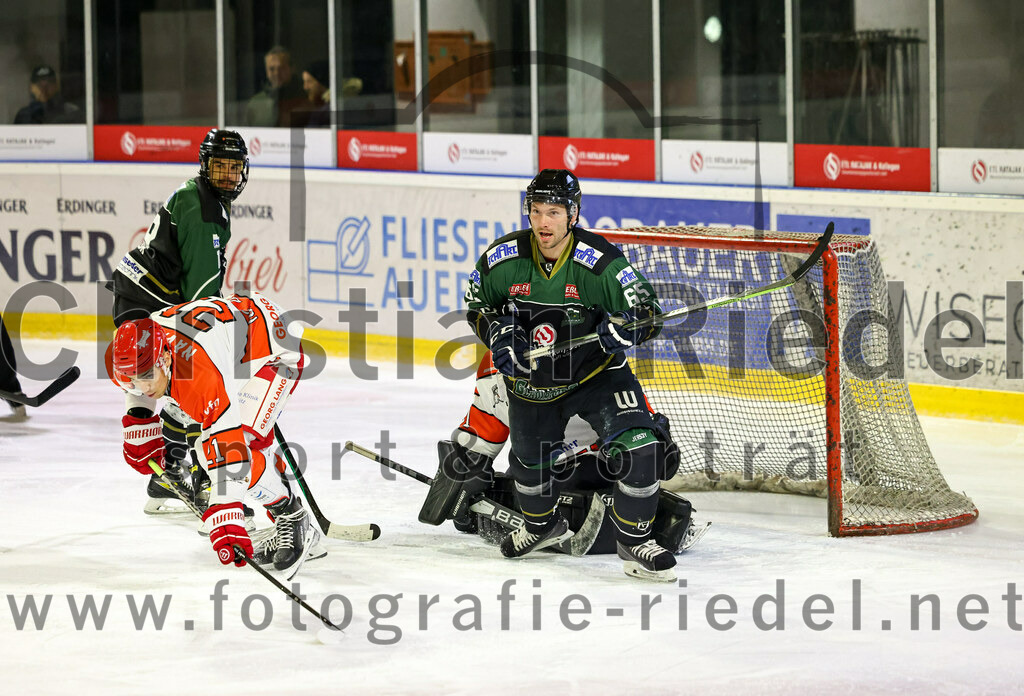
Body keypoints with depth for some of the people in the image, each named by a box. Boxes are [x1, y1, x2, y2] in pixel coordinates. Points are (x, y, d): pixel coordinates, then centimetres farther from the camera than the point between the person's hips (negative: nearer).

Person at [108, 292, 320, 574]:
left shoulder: (202, 375, -43)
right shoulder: (135, 348, -20)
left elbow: (226, 445, -46)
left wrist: (223, 519, -50)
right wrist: (139, 428, 9)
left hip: (277, 351, -9)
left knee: (236, 446, -23)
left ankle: (293, 521, -4)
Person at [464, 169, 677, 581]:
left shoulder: (602, 263, -23)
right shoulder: (503, 258, -15)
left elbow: (647, 312, -15)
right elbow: (477, 303, 4)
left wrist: (623, 328, -36)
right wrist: (496, 332, -15)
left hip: (596, 373, -3)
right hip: (530, 379, 3)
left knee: (639, 449, -21)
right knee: (531, 463, 19)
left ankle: (633, 541, -3)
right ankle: (542, 525, 52)